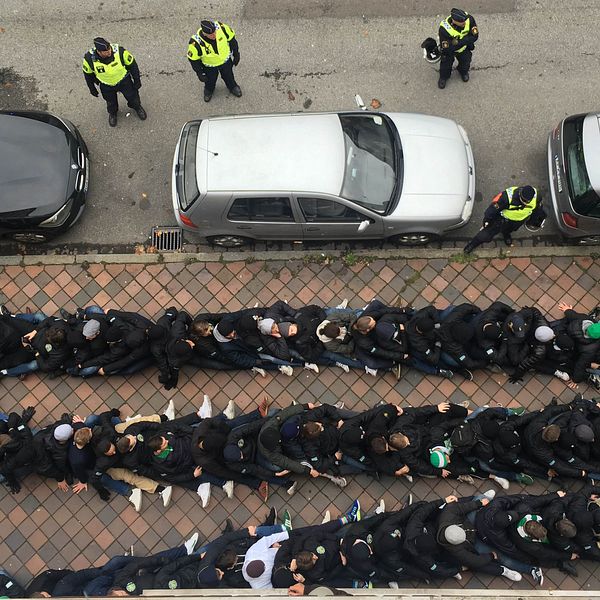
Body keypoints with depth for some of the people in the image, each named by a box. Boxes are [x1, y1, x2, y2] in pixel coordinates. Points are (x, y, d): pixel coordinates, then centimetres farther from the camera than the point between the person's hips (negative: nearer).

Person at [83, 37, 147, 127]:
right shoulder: (89, 58, -32)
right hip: (106, 86, 0)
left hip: (124, 81, 0)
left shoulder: (120, 51, -34)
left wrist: (137, 81, -6)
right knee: (111, 102, 24)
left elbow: (132, 65, -16)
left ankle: (137, 107, 57)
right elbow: (88, 74, -10)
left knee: (132, 96, 21)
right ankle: (112, 113, 60)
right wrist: (92, 89, 2)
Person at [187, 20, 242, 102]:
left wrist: (236, 54, -2)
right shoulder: (196, 42, -39)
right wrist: (200, 73, -12)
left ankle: (233, 87, 62)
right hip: (210, 66, -2)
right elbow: (193, 59, -20)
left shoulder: (221, 27, -35)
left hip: (225, 60, 2)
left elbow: (231, 39, -14)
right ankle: (209, 90, 61)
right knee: (210, 80, 25)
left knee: (228, 76, 28)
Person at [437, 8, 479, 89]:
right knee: (446, 64, 8)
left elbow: (475, 36, -21)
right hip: (449, 49, -3)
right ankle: (443, 77, 45)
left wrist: (459, 42, -35)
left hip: (464, 48, 3)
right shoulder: (444, 29, -42)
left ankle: (463, 72, 54)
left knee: (465, 64, 16)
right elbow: (446, 49, -36)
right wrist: (466, 40, -37)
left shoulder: (469, 19, -33)